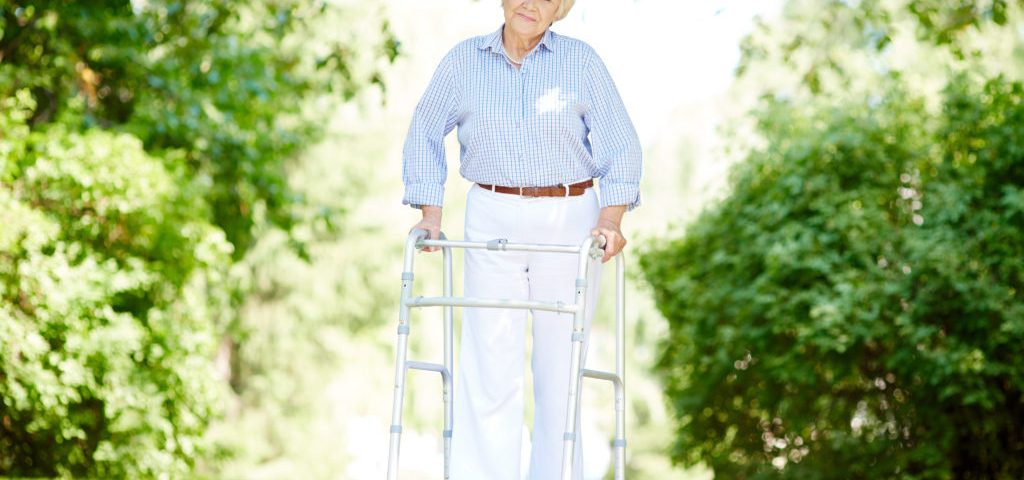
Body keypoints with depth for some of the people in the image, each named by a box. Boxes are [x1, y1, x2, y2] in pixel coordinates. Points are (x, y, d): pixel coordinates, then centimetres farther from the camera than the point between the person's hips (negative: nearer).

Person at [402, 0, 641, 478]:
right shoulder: (464, 60, 2)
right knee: (488, 365, -4)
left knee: (561, 362, 4)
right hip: (492, 221, 1)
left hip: (569, 221, 0)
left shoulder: (581, 61, -2)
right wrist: (431, 213, 2)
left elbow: (620, 146, 0)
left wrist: (611, 218, -13)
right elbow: (425, 135, 11)